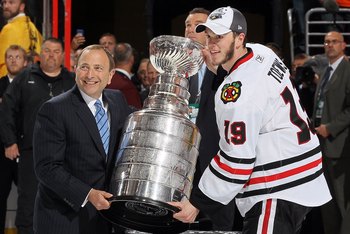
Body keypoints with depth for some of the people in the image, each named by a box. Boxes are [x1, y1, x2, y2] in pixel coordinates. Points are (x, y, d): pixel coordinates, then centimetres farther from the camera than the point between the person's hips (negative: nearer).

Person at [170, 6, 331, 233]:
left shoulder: (239, 89, -20)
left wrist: (197, 204, -13)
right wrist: (219, 69, 14)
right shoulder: (262, 52, 5)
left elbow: (237, 160, -20)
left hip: (279, 191, -10)